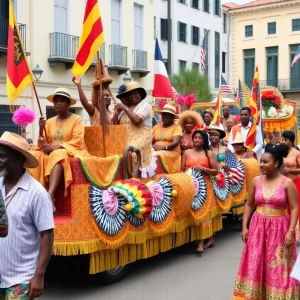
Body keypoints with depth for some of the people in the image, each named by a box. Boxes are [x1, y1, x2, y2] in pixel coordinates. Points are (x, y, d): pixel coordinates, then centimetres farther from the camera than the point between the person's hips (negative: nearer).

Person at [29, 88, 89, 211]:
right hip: (51, 154, 5)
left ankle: (50, 196, -53)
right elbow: (43, 145, 9)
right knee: (34, 156, -25)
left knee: (58, 156, -38)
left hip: (70, 153, -5)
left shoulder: (77, 120, 2)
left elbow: (77, 142, -11)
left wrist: (57, 147, -21)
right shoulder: (50, 122, 16)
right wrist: (41, 130, -9)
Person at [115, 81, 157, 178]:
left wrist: (125, 108, -9)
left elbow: (137, 120, -17)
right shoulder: (127, 107, 18)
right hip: (127, 139, 6)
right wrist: (118, 113, -1)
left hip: (140, 138, -6)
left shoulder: (144, 105, 1)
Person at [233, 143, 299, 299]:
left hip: (279, 228, -3)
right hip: (258, 227, 3)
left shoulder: (287, 183, -8)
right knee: (254, 265, 7)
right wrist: (244, 227, 3)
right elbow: (249, 205, 8)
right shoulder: (256, 181, 1)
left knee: (278, 267, 5)